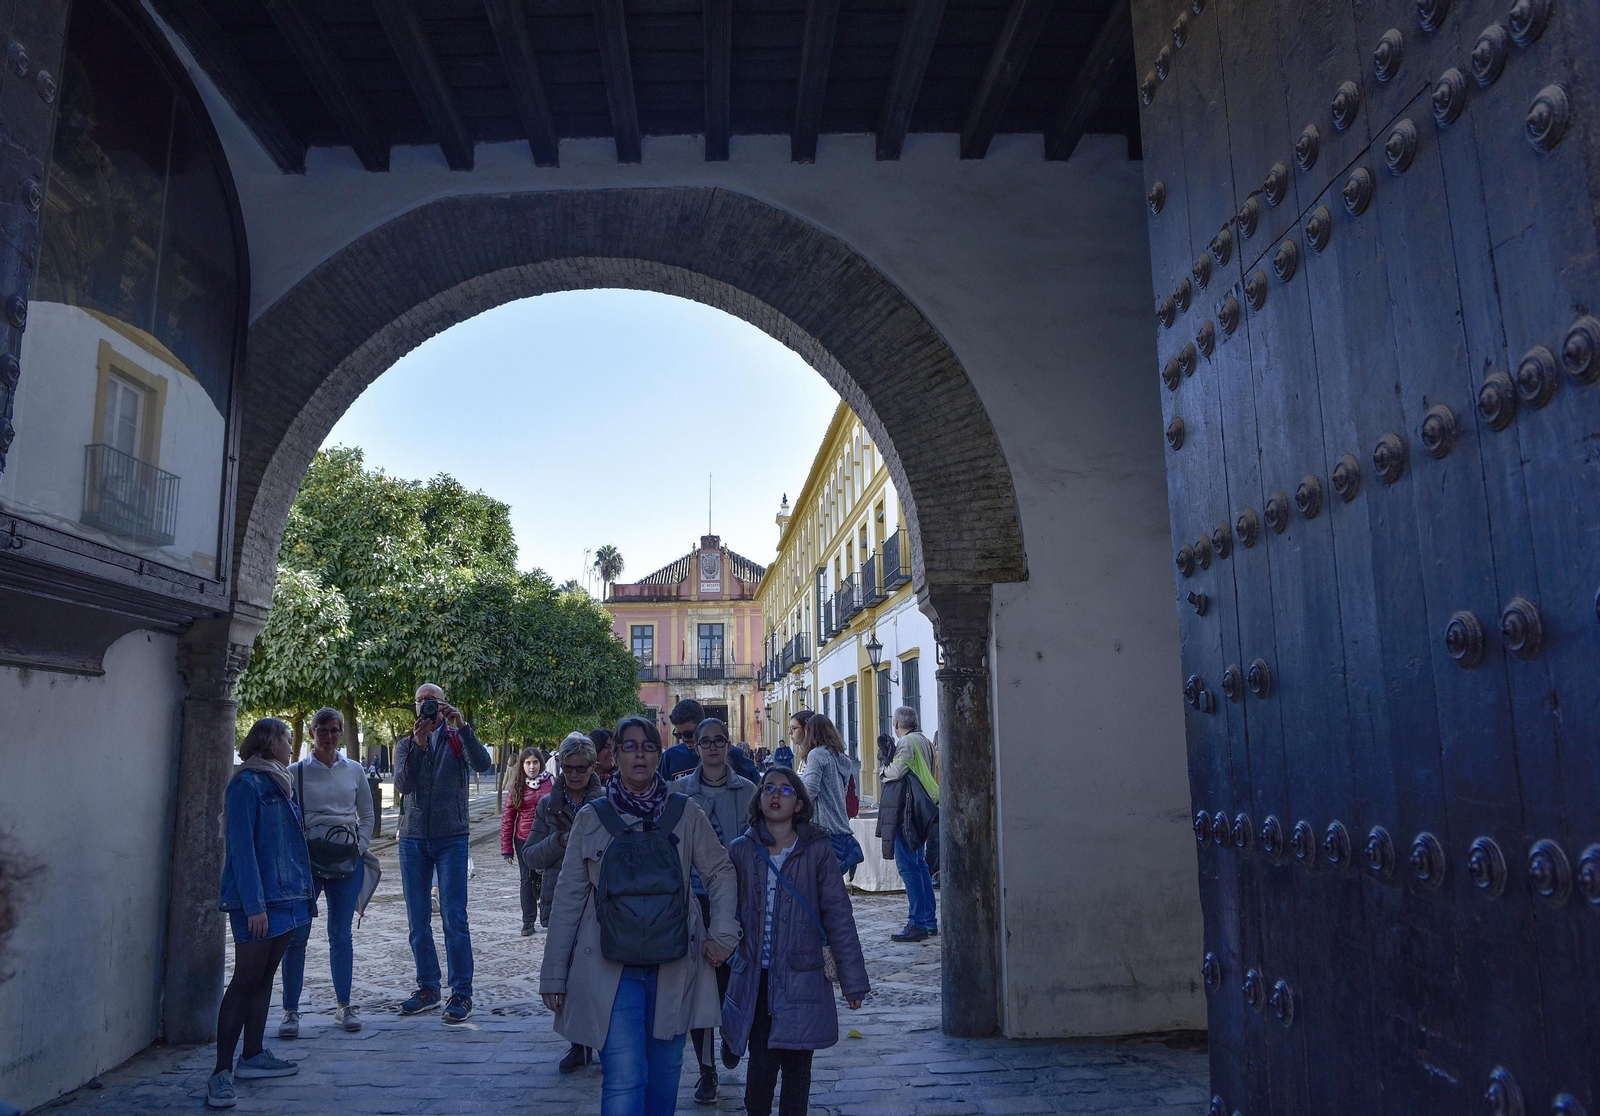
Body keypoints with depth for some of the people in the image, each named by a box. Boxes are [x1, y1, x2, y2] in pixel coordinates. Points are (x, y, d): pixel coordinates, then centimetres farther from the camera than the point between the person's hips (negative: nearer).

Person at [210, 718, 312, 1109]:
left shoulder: (280, 783, 15)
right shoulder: (246, 784, -11)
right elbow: (241, 847, -17)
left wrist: (301, 890, 15)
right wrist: (254, 905, -20)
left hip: (287, 896, 9)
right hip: (259, 900, -9)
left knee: (265, 976, 14)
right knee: (246, 980, -6)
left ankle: (252, 1056, 24)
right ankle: (221, 1072, 0)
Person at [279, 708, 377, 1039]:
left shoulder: (354, 771, 8)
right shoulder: (296, 772, 1)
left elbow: (367, 815, 15)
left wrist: (361, 847, 4)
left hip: (347, 859, 2)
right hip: (308, 859, -2)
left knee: (341, 934, 7)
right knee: (298, 934, -5)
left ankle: (344, 1007, 16)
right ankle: (291, 1011, 5)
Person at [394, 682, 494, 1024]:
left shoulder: (457, 739, 3)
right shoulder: (407, 744, 9)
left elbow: (483, 764, -18)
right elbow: (402, 784, -9)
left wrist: (462, 726, -28)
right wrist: (418, 745, -22)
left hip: (451, 838, -3)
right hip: (413, 839, 3)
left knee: (454, 918, -5)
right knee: (417, 920, 8)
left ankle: (461, 993, 2)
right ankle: (427, 989, 20)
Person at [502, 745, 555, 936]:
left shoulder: (551, 783, -2)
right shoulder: (516, 788, 1)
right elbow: (507, 818, 2)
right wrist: (506, 848, 0)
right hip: (524, 840, 1)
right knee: (527, 880, 6)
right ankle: (528, 922, 15)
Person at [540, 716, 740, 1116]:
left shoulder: (684, 813, 1)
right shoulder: (592, 817, 0)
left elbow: (721, 873, 10)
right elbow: (568, 897, 3)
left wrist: (722, 934, 0)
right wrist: (554, 974, 3)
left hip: (673, 966, 2)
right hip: (610, 967, -1)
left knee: (664, 1072, 13)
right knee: (623, 1079, -9)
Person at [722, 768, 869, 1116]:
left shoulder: (817, 850, -3)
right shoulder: (741, 851, 2)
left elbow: (838, 915, -2)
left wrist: (852, 979, -2)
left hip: (802, 977, -1)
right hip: (756, 978, 1)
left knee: (797, 1063, 8)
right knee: (762, 1061, -2)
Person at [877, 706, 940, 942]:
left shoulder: (907, 741, -11)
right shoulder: (925, 742, 16)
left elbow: (897, 770, -18)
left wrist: (882, 773, 4)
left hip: (905, 810, -10)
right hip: (921, 809, 10)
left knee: (907, 865, -7)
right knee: (919, 863, 15)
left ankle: (918, 924, -7)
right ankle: (930, 921, 19)